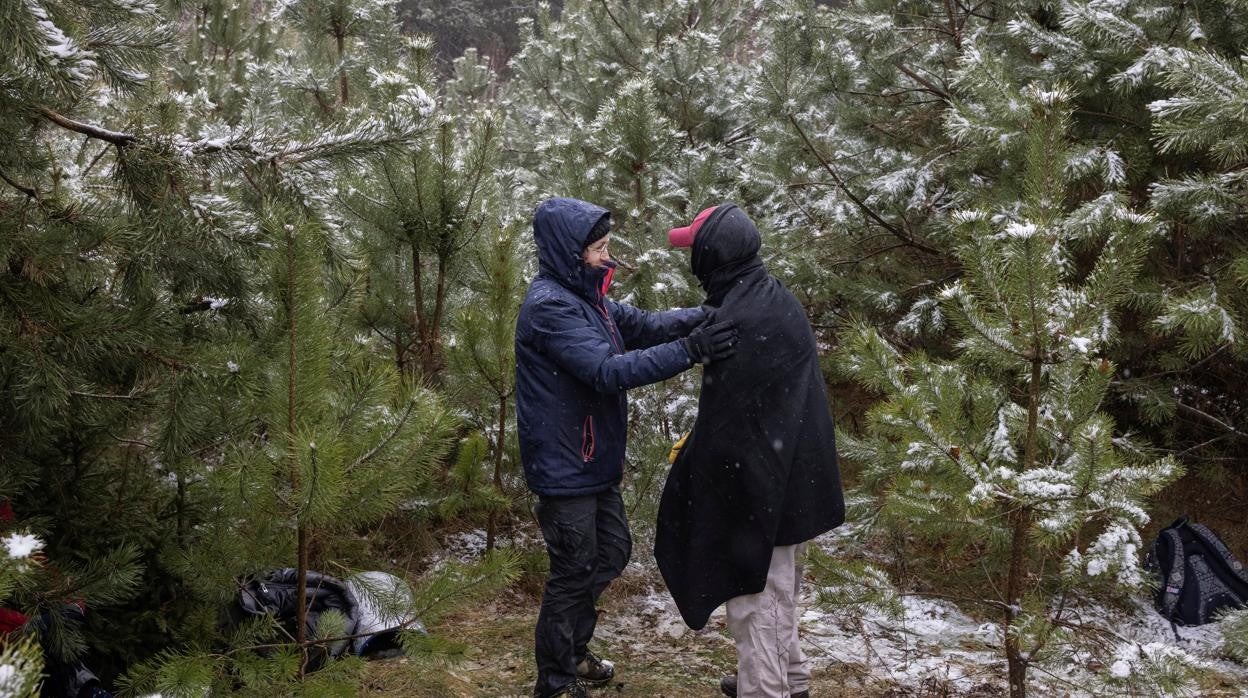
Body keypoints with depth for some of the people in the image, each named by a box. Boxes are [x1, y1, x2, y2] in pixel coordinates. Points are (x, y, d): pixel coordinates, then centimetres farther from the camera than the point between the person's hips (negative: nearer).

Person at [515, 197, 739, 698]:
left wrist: (705, 317, -10)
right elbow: (609, 371, -31)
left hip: (593, 463, 10)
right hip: (565, 467, -10)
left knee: (611, 553, 20)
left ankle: (572, 651, 37)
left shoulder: (584, 296, 8)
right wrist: (689, 350, -36)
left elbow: (644, 325, 5)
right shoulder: (550, 306, -23)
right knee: (575, 571, 2)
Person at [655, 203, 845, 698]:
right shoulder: (772, 299, 7)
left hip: (756, 480, -10)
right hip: (789, 472, 10)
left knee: (753, 590, 2)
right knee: (775, 585, 23)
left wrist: (691, 469, -10)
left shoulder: (742, 319, -24)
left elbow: (726, 418, -23)